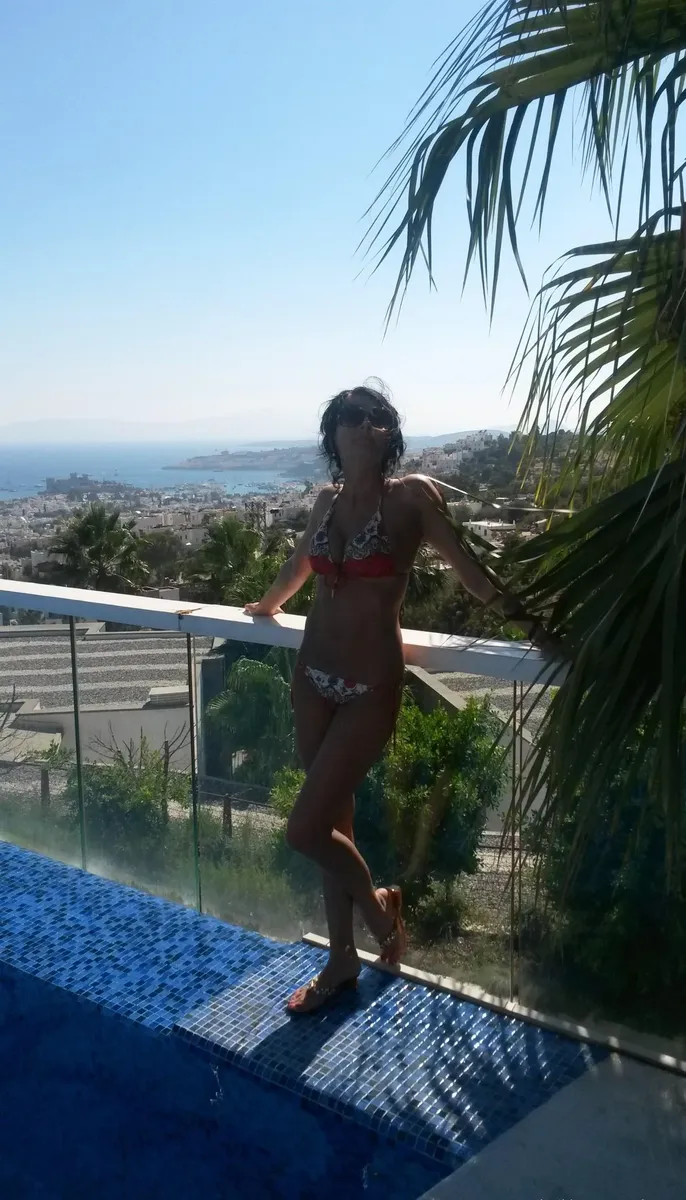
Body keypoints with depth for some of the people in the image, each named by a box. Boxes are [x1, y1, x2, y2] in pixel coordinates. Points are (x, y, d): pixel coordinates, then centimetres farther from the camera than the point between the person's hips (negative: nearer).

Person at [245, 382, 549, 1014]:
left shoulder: (412, 495, -9)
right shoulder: (327, 499, 8)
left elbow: (465, 565, -3)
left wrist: (522, 617, -4)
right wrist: (266, 605, 41)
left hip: (370, 686, -6)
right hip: (313, 678, 6)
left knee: (306, 830, -6)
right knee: (333, 823, 13)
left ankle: (379, 906, 24)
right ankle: (343, 962, 29)